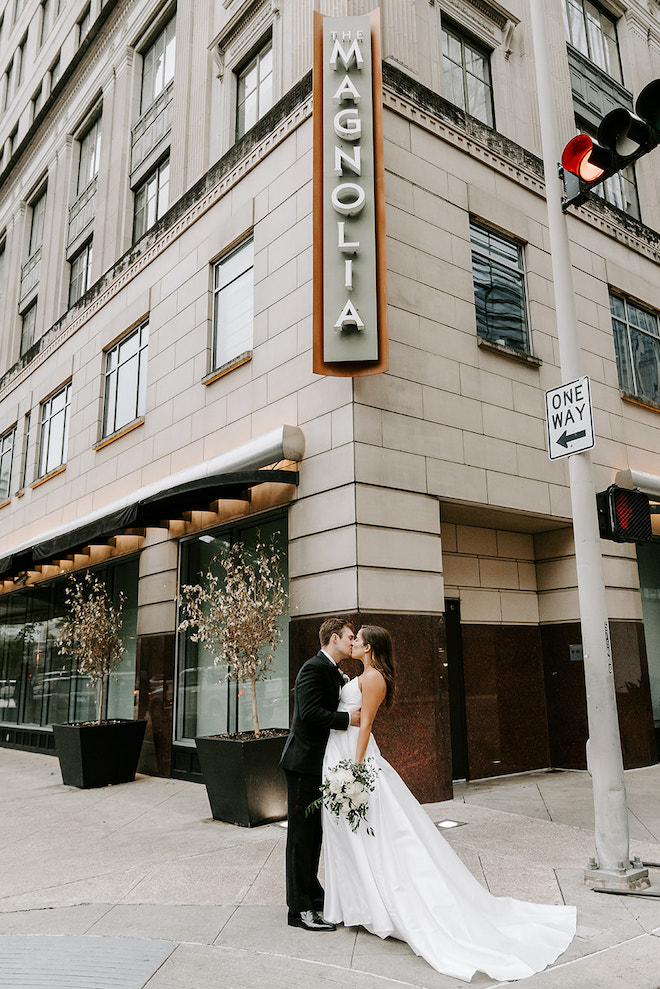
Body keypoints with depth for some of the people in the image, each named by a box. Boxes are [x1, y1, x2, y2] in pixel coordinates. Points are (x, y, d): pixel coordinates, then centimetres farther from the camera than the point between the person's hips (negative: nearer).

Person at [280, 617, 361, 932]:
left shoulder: (334, 672, 14)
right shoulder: (314, 668, -17)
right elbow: (310, 713, -27)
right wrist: (348, 718, -22)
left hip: (321, 763, 10)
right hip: (304, 761, -10)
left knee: (315, 831, 19)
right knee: (302, 833, -1)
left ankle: (312, 892, 33)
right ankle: (299, 908, 7)